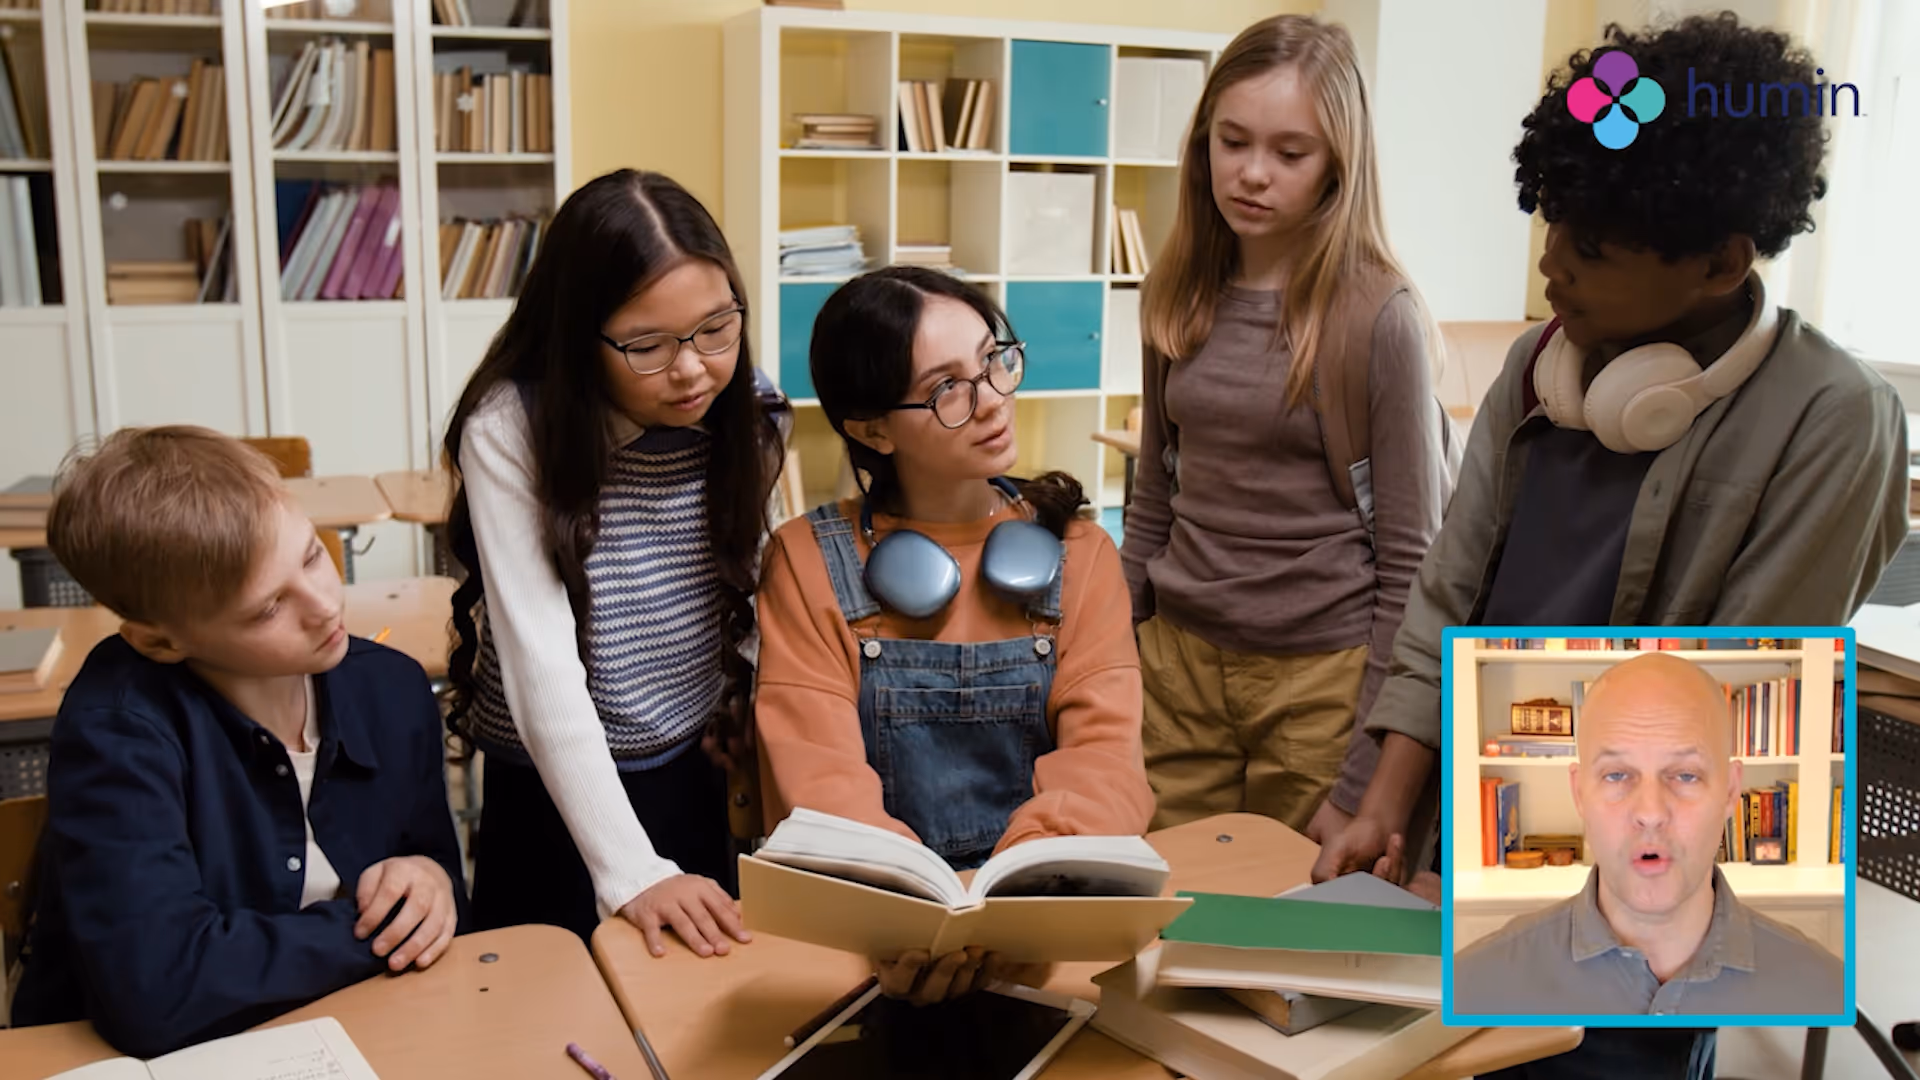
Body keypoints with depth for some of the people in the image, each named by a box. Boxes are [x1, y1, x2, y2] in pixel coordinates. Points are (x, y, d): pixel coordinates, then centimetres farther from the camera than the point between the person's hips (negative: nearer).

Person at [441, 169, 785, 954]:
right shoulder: (511, 430, -21)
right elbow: (541, 663, -26)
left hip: (693, 780, 4)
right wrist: (630, 870, -32)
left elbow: (750, 601, 2)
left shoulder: (743, 415, -7)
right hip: (553, 796, -3)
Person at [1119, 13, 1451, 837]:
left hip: (1323, 671, -4)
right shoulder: (1179, 298, 2)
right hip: (1178, 658, 4)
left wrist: (1372, 763, -10)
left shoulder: (1381, 317, -12)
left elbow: (1410, 552, -10)